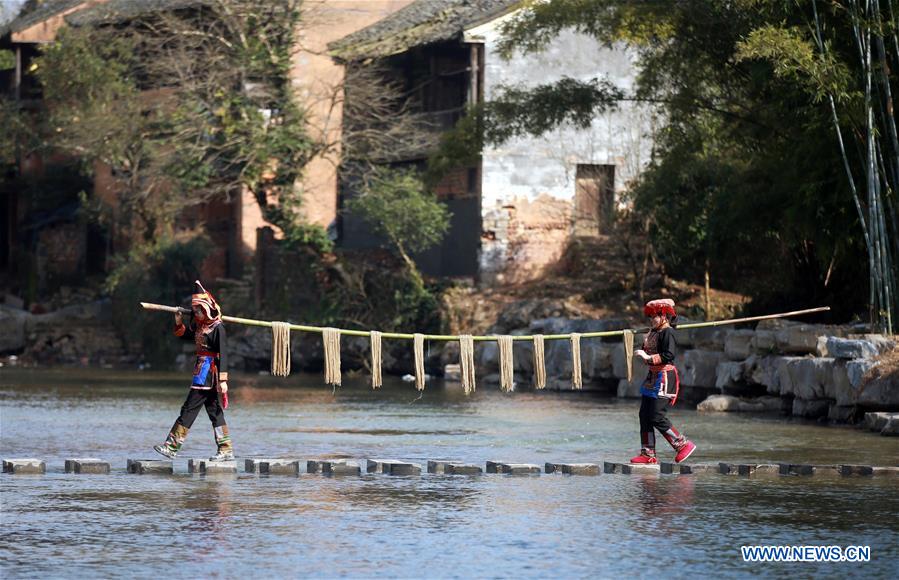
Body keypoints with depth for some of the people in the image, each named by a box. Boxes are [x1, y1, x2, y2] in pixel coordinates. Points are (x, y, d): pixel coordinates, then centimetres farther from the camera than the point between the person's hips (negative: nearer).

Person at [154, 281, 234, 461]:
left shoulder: (217, 328, -13)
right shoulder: (200, 325, 13)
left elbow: (222, 354, -17)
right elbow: (184, 335, 31)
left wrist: (223, 380, -22)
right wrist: (179, 322, 12)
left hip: (208, 373, -9)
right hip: (202, 371, 9)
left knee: (189, 409, -6)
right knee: (214, 412, 8)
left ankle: (172, 446, -4)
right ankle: (226, 449, 9)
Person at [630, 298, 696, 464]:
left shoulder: (667, 333, -14)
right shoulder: (653, 332, 14)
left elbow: (668, 355, -24)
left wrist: (648, 357, -24)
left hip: (665, 377, -10)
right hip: (653, 376, 10)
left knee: (657, 417, -11)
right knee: (645, 415, 7)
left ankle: (684, 444, 0)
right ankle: (648, 454, 12)